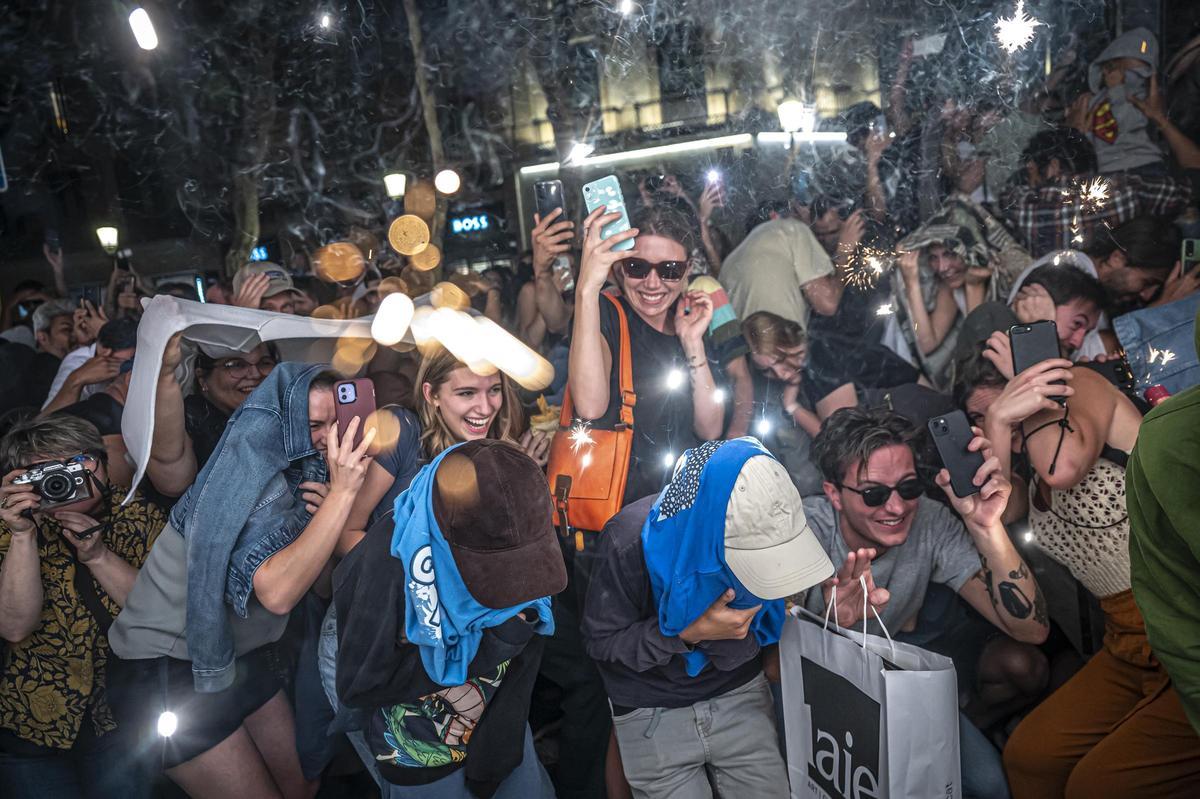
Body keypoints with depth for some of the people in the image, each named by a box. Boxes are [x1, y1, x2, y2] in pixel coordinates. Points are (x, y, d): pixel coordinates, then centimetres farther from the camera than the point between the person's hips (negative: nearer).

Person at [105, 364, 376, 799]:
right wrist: (342, 492, -37)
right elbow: (277, 592, -35)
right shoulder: (247, 465, -23)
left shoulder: (303, 469, 1)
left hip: (241, 656, 8)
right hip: (170, 669, -8)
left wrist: (327, 513, -16)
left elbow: (322, 582, 3)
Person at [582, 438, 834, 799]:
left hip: (740, 694, 3)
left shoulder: (759, 526, -18)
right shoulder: (630, 540, -30)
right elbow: (601, 641, -17)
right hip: (653, 711, -3)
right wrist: (690, 634, -27)